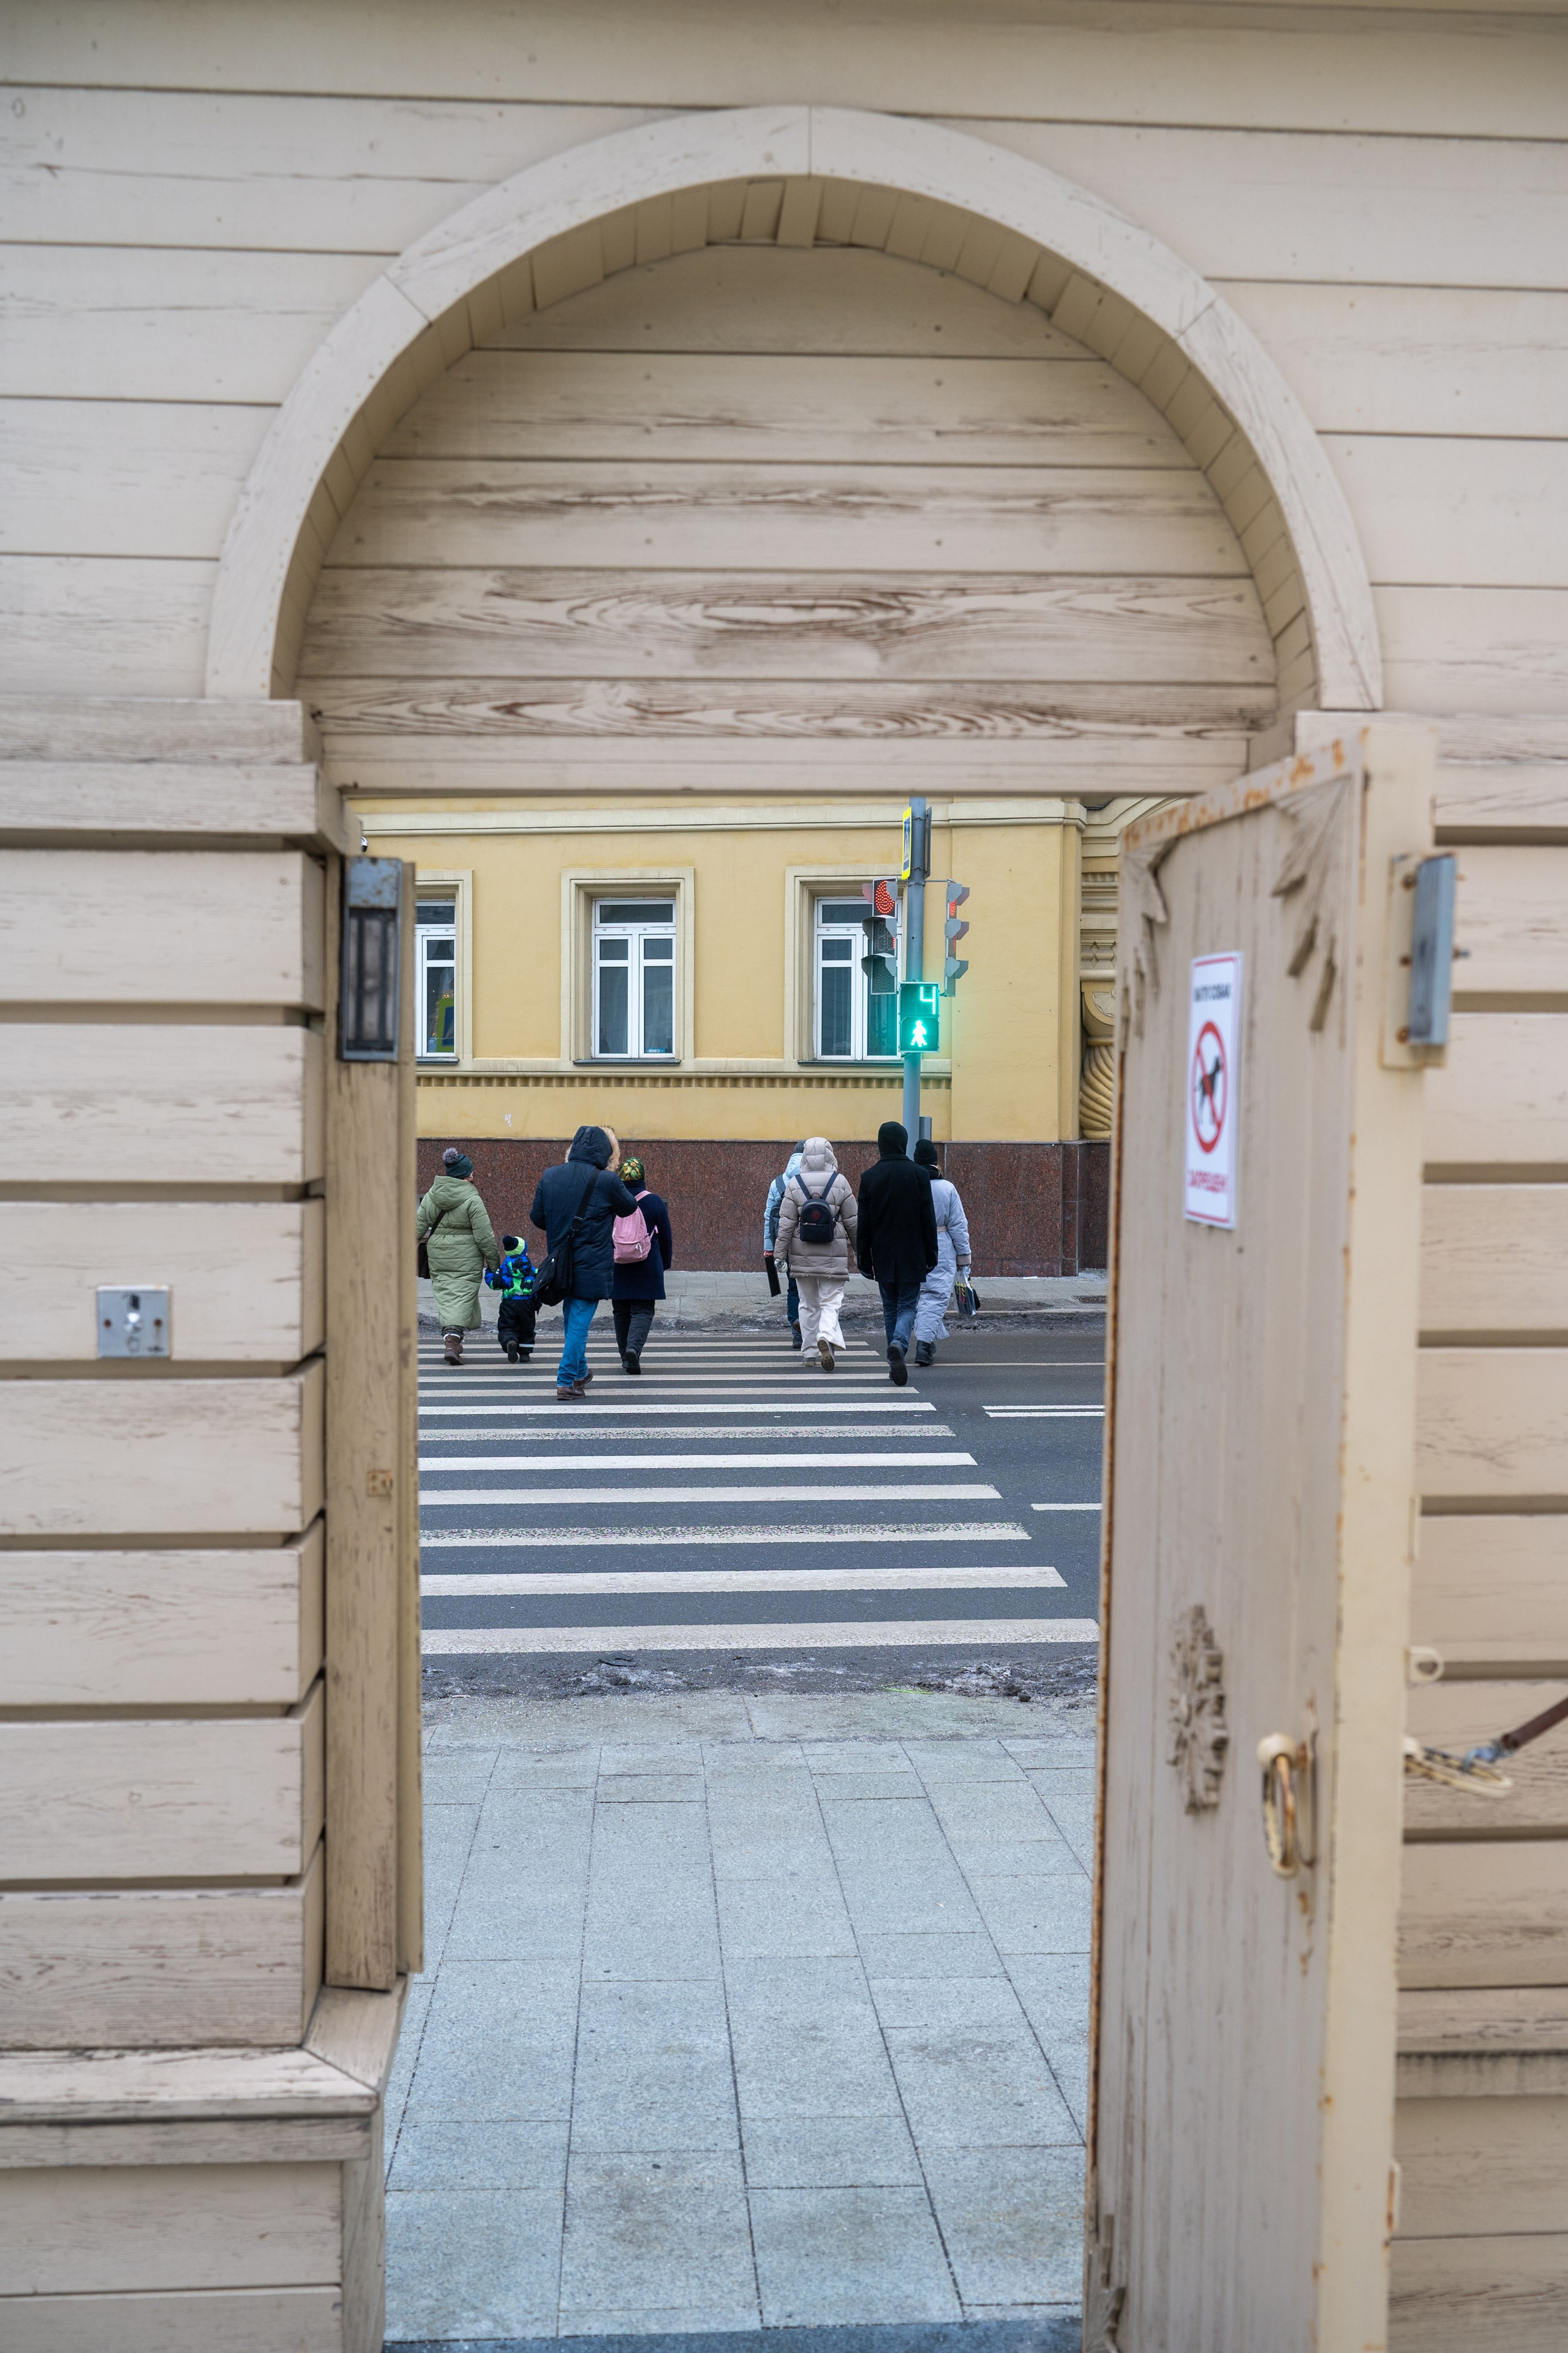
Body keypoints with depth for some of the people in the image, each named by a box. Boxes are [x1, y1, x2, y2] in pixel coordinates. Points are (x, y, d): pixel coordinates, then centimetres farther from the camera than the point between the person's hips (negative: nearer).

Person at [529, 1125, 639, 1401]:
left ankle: (579, 1373, 34)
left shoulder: (549, 1176, 0)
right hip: (591, 1265, -5)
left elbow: (537, 1218, 6)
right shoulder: (606, 1181, -14)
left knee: (571, 1318, 21)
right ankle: (566, 1381, -3)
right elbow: (628, 1207, 4)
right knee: (580, 1321, 0)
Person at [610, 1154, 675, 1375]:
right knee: (643, 1311, 1)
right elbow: (666, 1237, 3)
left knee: (621, 1312, 14)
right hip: (646, 1271, -2)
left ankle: (626, 1357, 18)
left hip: (616, 1269, 2)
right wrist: (666, 1263, 17)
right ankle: (634, 1347, -23)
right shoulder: (654, 1202, -4)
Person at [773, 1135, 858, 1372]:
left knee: (809, 1304, 15)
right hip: (834, 1255, -2)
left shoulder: (794, 1184, -3)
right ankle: (826, 1337, -26)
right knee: (831, 1303, -1)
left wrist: (780, 1254, 2)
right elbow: (853, 1221, 1)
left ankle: (811, 1348, 22)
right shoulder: (841, 1183, -4)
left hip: (803, 1255, 2)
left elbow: (786, 1223, -3)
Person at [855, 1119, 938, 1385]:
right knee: (908, 1306, 3)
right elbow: (929, 1219, -3)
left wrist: (864, 1259, 7)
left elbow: (863, 1223, 0)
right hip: (912, 1257, -1)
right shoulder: (918, 1175, -5)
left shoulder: (870, 1177, -2)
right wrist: (931, 1255, 4)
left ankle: (895, 1363, 12)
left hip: (883, 1256, 1)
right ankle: (898, 1344, -25)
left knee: (890, 1309, 12)